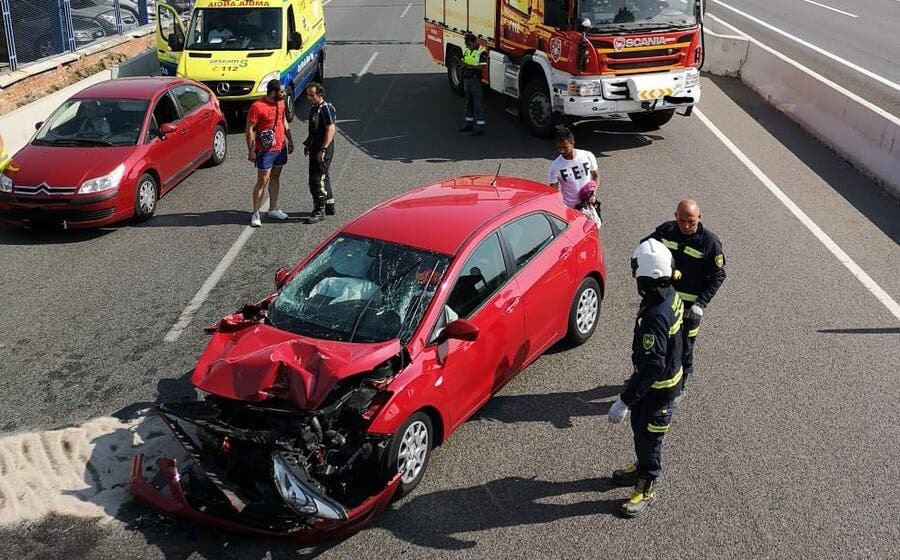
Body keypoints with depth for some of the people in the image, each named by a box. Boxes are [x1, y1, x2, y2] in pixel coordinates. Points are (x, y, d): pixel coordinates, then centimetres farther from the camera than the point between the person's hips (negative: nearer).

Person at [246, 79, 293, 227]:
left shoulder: (281, 102, 4)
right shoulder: (257, 106, -19)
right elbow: (249, 129, -16)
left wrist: (290, 140, 18)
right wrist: (251, 151, -16)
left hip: (280, 147, 7)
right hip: (265, 150, -7)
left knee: (276, 177, 15)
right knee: (262, 181, -3)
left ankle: (273, 209, 27)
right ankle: (255, 214, 4)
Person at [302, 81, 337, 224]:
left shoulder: (326, 108, -17)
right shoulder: (314, 108, 13)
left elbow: (331, 130, -22)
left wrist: (323, 150, -24)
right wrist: (307, 143, 21)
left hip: (323, 150, -10)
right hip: (315, 149, 10)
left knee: (316, 180, -8)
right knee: (323, 177, 18)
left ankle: (319, 211, -2)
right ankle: (329, 206, 30)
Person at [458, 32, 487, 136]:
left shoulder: (482, 52, -12)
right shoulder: (467, 50, 12)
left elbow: (482, 67, -20)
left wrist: (469, 65, -27)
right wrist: (462, 63, -3)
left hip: (476, 80, -8)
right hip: (467, 79, 8)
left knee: (478, 104, -5)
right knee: (469, 103, 15)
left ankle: (479, 127, -4)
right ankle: (469, 124, 24)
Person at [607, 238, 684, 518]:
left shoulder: (654, 317, -37)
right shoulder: (671, 295, -7)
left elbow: (651, 366, -34)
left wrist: (625, 400, -28)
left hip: (658, 388, -9)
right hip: (670, 373, 9)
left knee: (648, 435, 11)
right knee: (640, 426, 27)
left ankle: (646, 488, 31)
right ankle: (643, 467, 50)